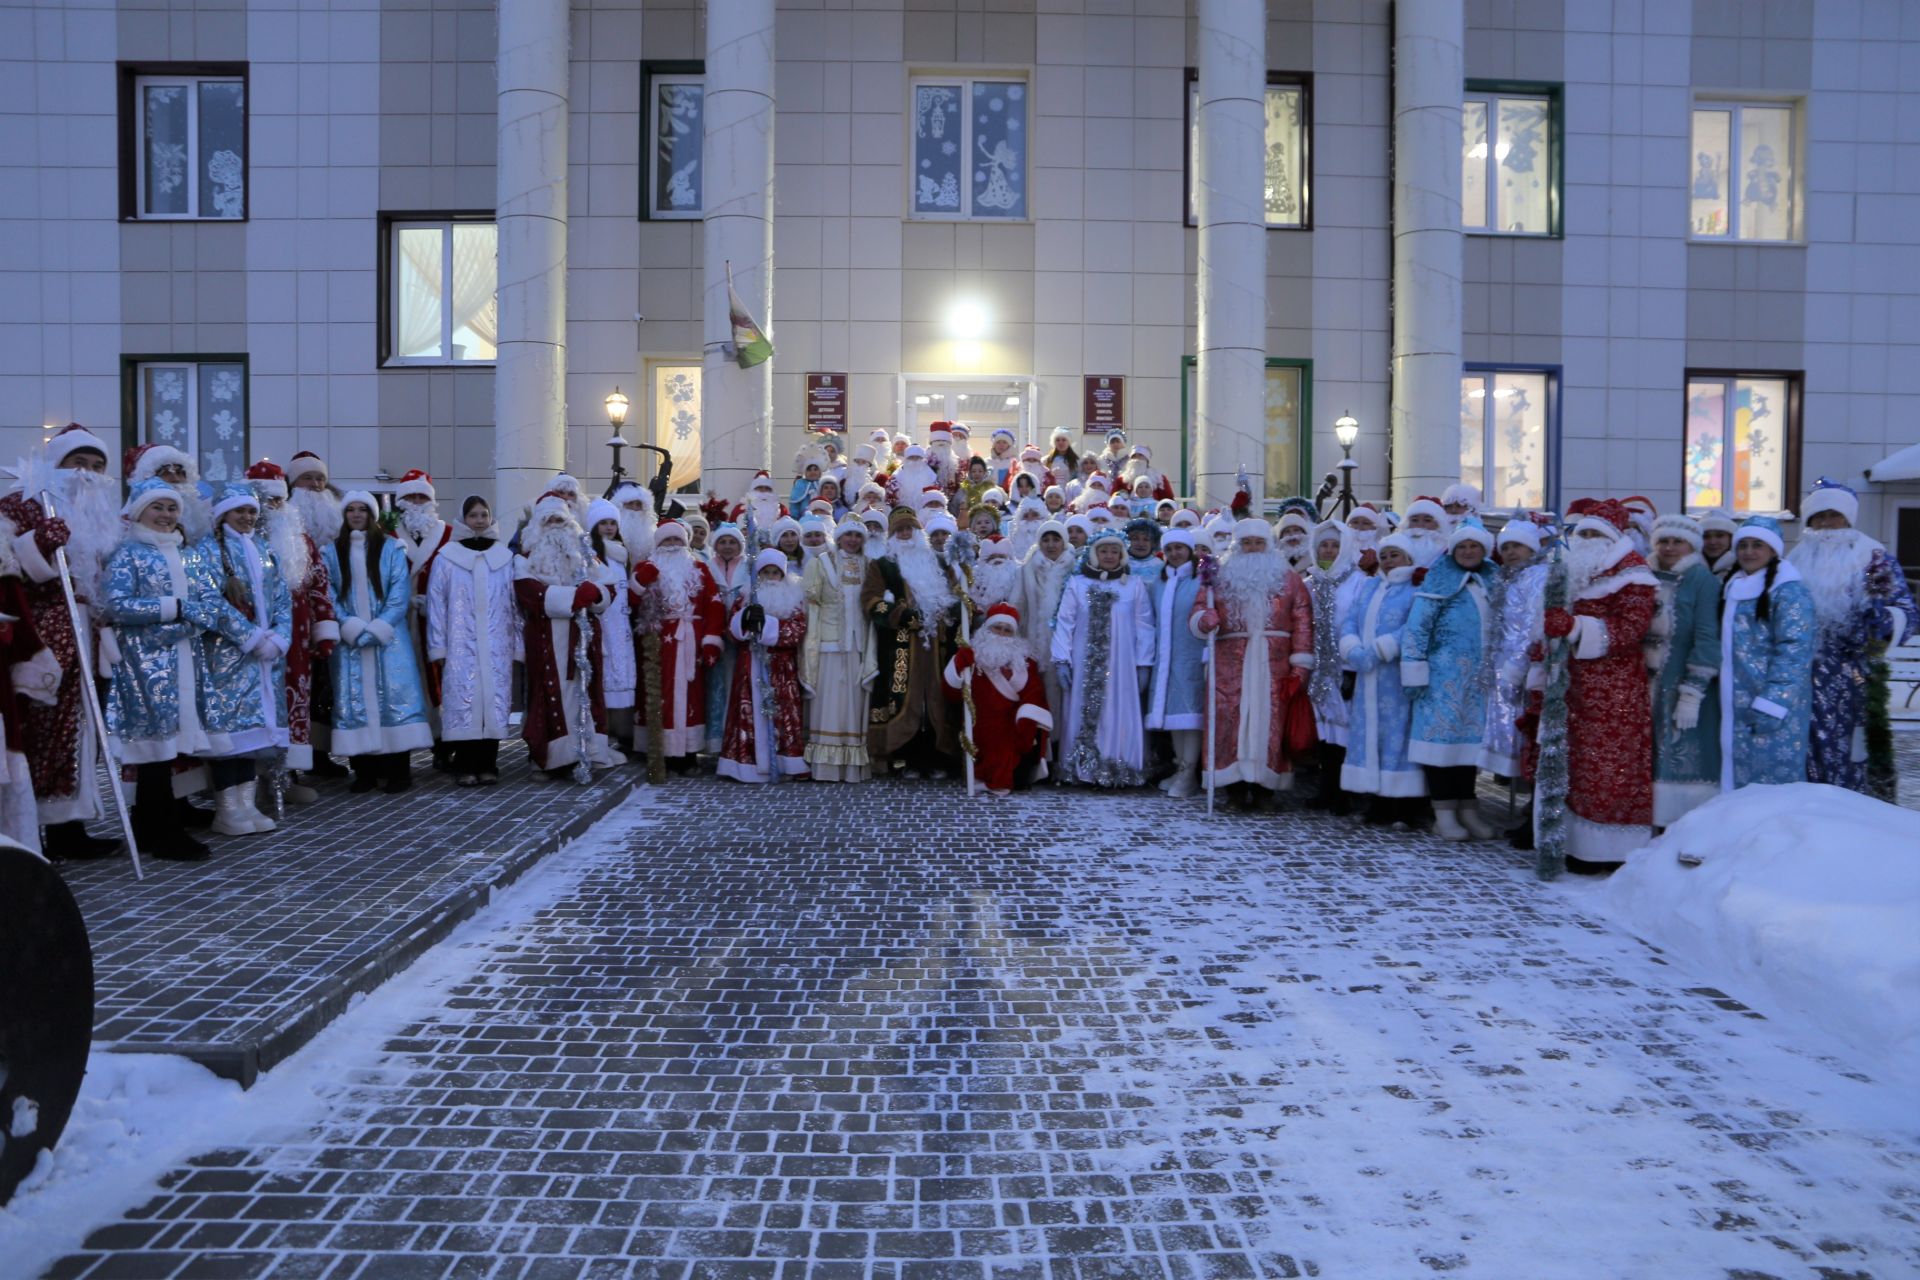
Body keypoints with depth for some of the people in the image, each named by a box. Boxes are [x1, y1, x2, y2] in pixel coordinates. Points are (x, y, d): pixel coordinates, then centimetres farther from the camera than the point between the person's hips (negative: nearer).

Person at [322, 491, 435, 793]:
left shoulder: (391, 549, 5)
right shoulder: (331, 552, 9)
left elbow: (400, 593, -3)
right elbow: (329, 595, 2)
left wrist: (377, 628, -13)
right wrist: (353, 628, -12)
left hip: (388, 638, -1)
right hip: (349, 640, 1)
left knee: (393, 696, -5)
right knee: (355, 699, 0)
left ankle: (398, 770, -1)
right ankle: (364, 771, 5)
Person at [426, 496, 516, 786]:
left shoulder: (505, 557, 9)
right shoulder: (446, 558, 2)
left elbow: (515, 602, 11)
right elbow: (436, 604, 1)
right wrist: (438, 647, -3)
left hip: (496, 646, 2)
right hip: (461, 646, -2)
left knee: (494, 700, 1)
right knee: (464, 700, -5)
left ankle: (488, 765, 8)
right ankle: (465, 767, 1)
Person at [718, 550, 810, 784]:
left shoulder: (794, 598, 5)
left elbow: (798, 630, -9)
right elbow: (732, 627, 4)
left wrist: (766, 622, -17)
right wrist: (745, 617, -18)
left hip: (782, 668, -1)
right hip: (751, 665, 1)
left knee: (784, 713, -4)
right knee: (751, 712, -2)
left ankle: (788, 763, -1)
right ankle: (747, 763, 0)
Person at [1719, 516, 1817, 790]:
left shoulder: (1789, 592, -10)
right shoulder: (1735, 588, 16)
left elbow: (1793, 653, -17)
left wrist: (1771, 705, -23)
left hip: (1775, 707, -8)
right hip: (1737, 709, 8)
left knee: (1774, 782, -5)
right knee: (1739, 778, 11)